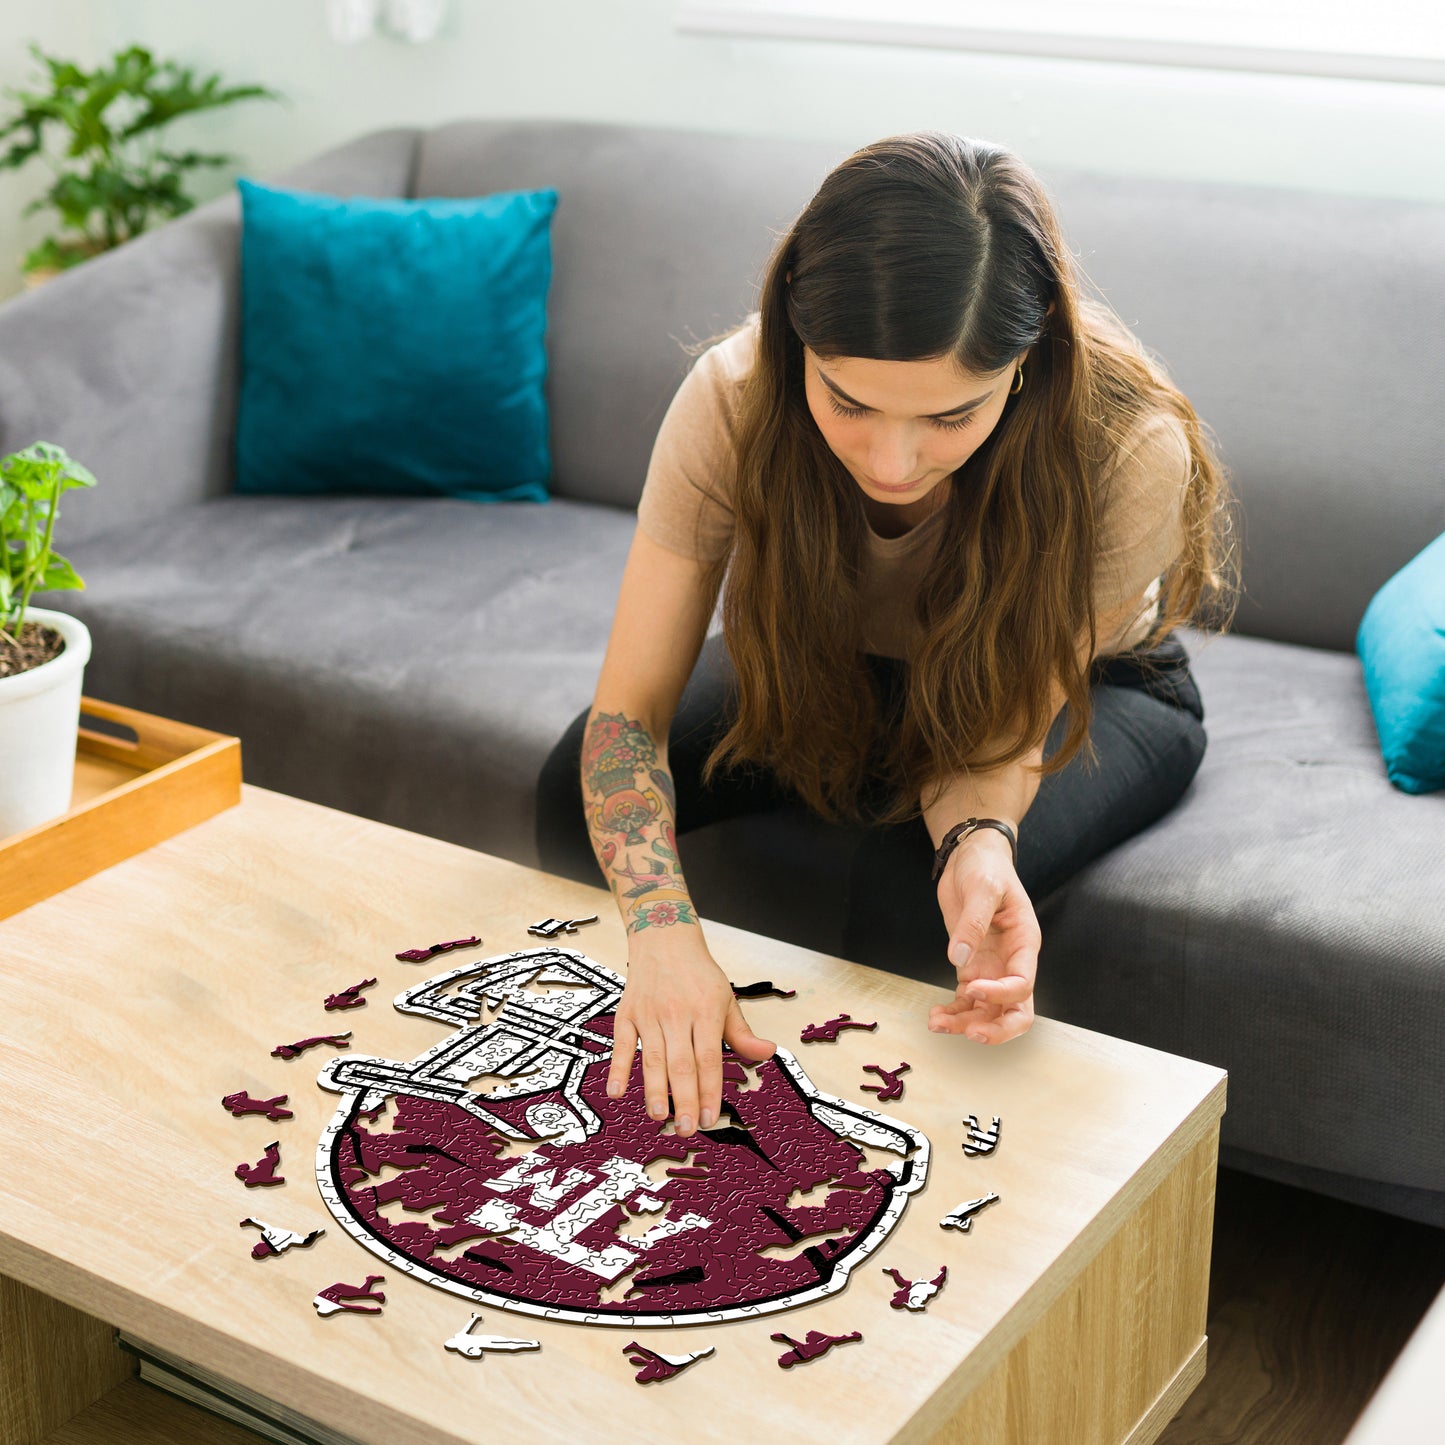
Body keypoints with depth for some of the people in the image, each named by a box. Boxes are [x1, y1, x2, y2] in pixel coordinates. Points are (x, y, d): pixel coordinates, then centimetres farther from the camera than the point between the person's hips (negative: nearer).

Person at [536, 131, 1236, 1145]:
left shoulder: (1130, 451, -37)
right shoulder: (735, 399, -32)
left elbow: (999, 732, -25)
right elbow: (628, 712, -28)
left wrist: (978, 844, -49)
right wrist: (663, 929, -46)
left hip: (1092, 688, -2)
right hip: (842, 665, 2)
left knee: (921, 877, -33)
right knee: (576, 788, -20)